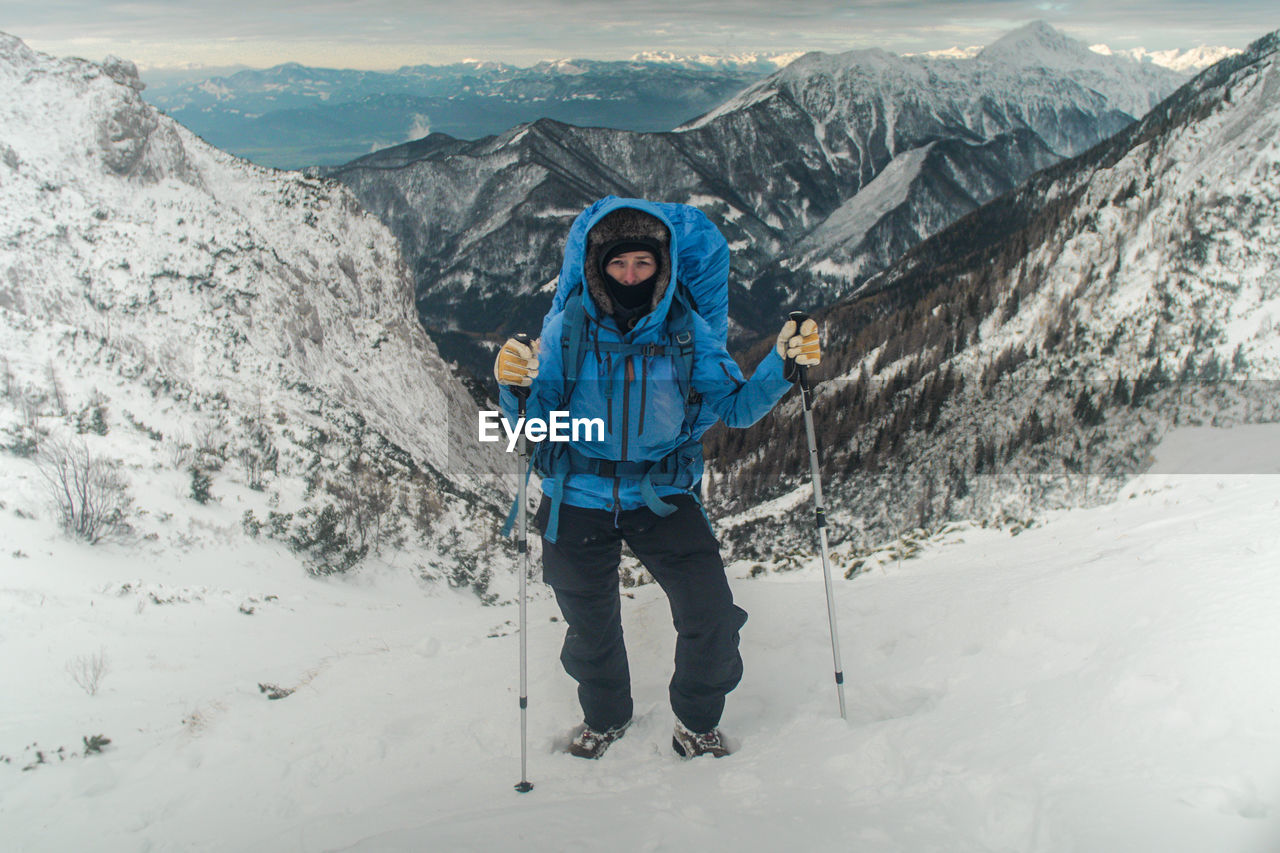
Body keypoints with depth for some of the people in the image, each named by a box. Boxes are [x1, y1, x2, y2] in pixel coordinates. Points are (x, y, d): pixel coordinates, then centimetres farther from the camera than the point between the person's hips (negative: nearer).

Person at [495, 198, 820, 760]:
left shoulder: (686, 331, -6)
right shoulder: (567, 330, -9)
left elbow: (735, 408, -4)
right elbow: (534, 422, -8)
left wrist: (782, 365, -19)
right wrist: (512, 386, -29)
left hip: (662, 497, 0)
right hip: (577, 502, 0)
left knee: (712, 617, -8)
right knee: (591, 626, 15)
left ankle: (697, 722, 22)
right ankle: (605, 717, 45)